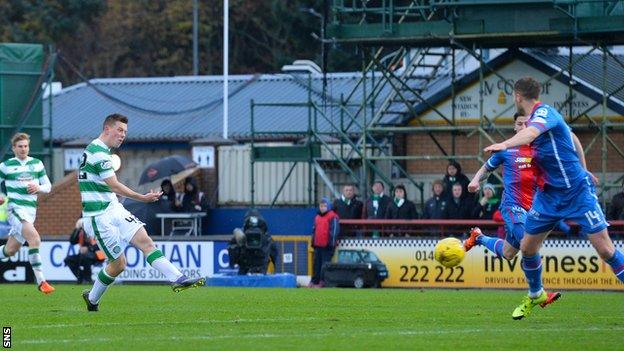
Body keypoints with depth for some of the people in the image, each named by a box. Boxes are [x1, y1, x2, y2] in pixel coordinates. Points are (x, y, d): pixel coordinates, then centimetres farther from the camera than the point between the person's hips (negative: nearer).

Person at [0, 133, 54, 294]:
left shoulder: (37, 164, 12)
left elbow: (48, 186, 15)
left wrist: (39, 188, -6)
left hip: (31, 211, 5)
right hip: (16, 209, -5)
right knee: (34, 238, -26)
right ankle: (41, 281, -27)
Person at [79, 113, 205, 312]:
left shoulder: (95, 150, 17)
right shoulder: (99, 153, -17)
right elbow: (114, 186, -23)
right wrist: (142, 198, -26)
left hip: (114, 210, 10)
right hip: (100, 217, -10)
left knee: (145, 241, -8)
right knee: (118, 264, -3)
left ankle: (177, 279, -19)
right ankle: (92, 299, 16)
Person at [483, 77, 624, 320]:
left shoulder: (544, 113, -16)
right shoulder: (535, 118, 9)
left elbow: (531, 133, -40)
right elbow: (572, 138, 24)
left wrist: (505, 145, -58)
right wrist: (582, 168, 34)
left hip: (577, 192, -8)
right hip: (548, 195, 8)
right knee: (527, 247, 6)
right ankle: (535, 295, 29)